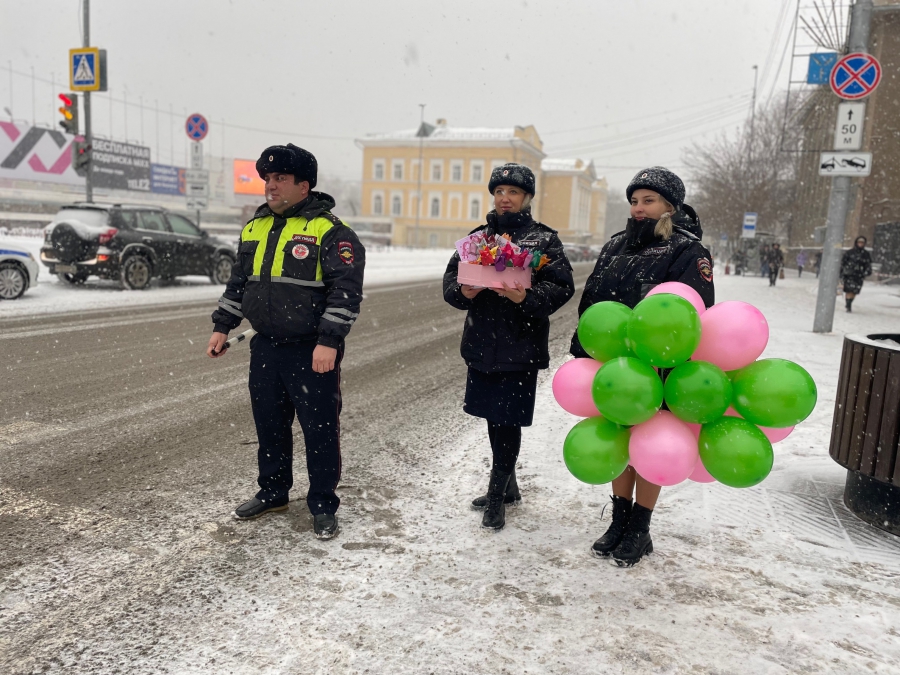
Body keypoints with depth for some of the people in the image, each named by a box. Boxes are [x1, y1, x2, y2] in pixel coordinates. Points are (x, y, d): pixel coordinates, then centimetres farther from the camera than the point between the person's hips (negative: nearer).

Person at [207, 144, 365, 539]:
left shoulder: (328, 229, -11)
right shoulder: (255, 227, 12)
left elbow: (347, 288, -17)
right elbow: (238, 281, 21)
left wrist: (329, 341, -23)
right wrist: (222, 326, 17)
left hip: (312, 352, -6)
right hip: (265, 347, 7)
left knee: (320, 430, 2)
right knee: (269, 425, 17)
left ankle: (323, 507, 18)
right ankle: (272, 493, 35)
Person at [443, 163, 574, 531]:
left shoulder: (544, 239, -1)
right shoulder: (478, 236, 13)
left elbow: (562, 287, -10)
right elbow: (451, 277, 9)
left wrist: (527, 297, -27)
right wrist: (462, 292, -13)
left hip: (520, 348, -5)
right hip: (481, 345, 5)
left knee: (508, 421, 0)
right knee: (493, 417, 15)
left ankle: (497, 495, 16)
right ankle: (507, 486, 34)